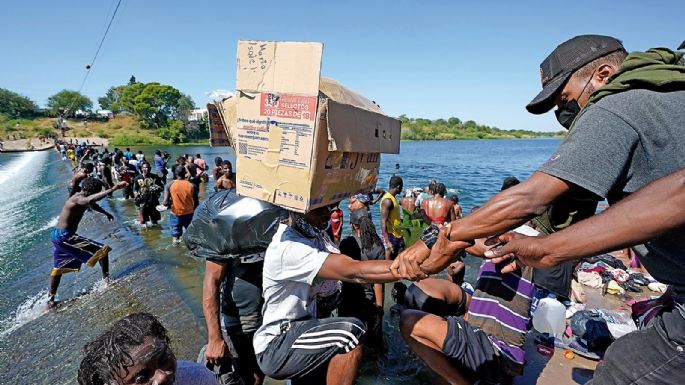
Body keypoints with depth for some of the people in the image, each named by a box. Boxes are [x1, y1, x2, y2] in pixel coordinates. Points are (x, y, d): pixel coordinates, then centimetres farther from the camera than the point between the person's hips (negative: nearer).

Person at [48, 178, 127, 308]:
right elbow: (90, 200, -48)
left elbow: (92, 205, 33)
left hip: (58, 235, 11)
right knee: (102, 250, -11)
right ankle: (107, 280, -10)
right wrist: (112, 189, -59)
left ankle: (50, 299, 41)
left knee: (58, 268, 26)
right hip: (64, 236, -11)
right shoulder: (78, 199, -22)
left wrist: (106, 213, 47)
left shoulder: (80, 198, 8)